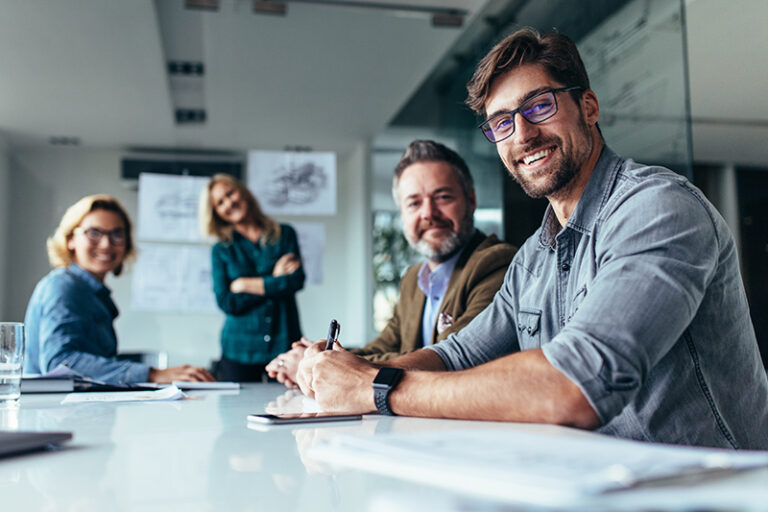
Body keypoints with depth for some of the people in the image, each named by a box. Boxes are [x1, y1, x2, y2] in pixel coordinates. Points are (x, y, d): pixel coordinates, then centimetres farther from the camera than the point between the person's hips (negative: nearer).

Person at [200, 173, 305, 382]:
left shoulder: (284, 234, 8)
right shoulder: (221, 251, 8)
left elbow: (297, 280, -6)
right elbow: (226, 303, -4)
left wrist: (245, 285, -3)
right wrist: (274, 281, -6)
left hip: (284, 345, 0)